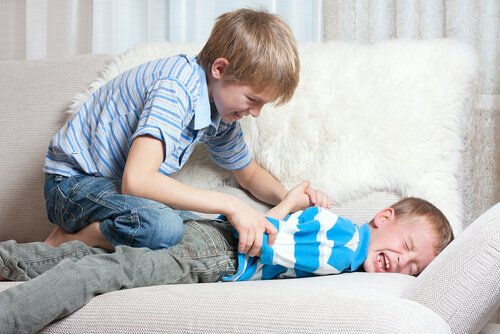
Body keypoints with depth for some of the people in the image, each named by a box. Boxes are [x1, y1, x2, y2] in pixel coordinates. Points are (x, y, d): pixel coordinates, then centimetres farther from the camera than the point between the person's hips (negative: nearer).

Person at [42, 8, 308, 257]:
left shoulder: (223, 113, 1)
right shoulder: (175, 87, -27)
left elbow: (250, 174, 18)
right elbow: (136, 181, -38)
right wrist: (229, 205, -37)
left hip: (123, 187, 9)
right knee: (162, 226, -36)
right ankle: (64, 242, -12)